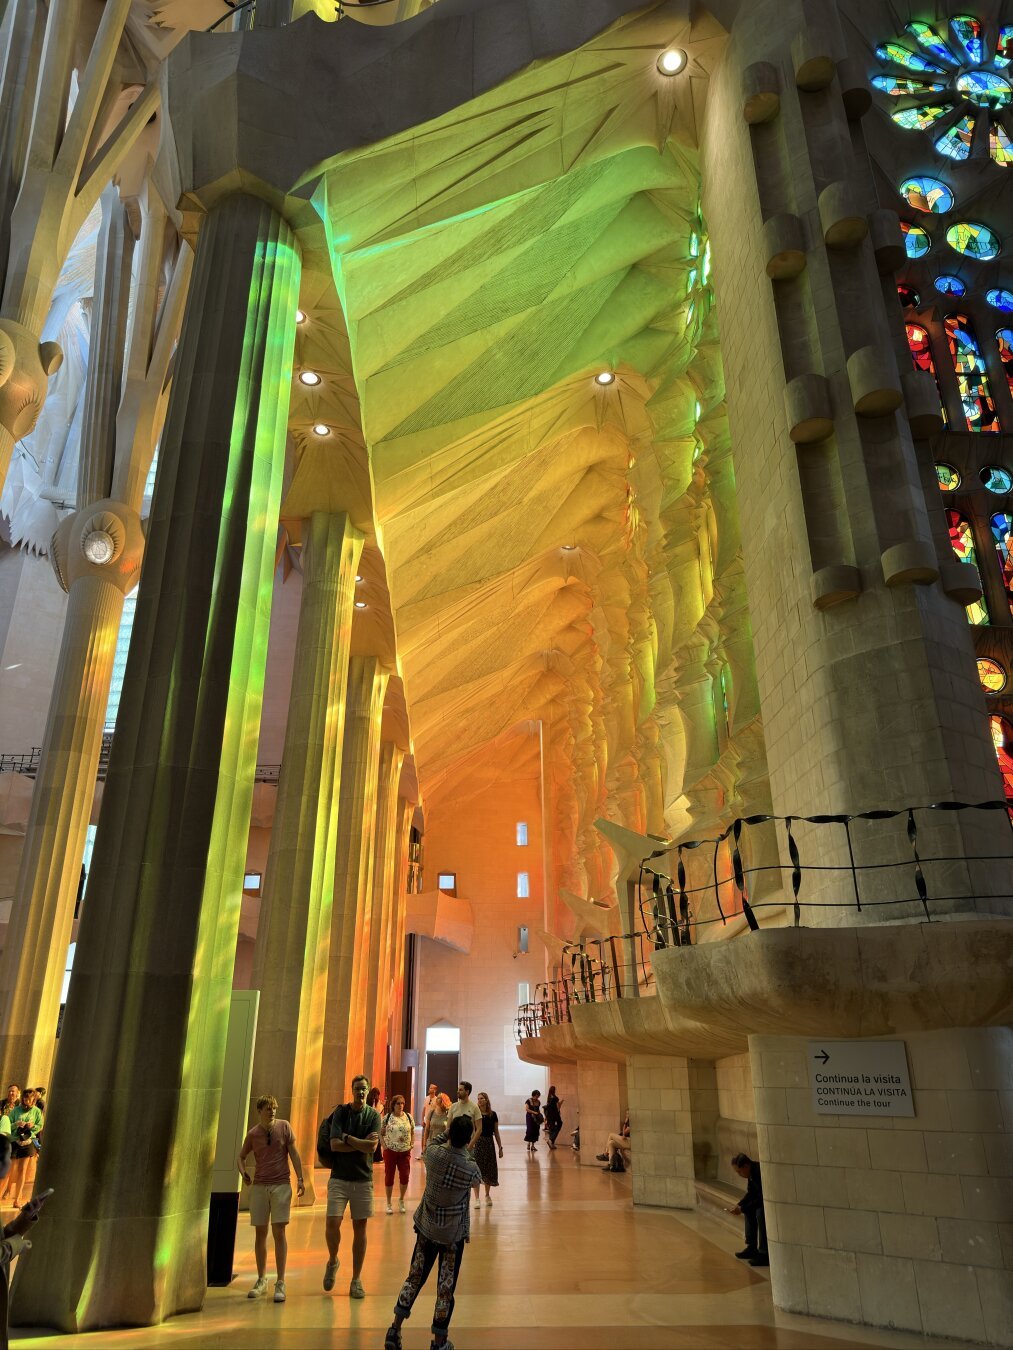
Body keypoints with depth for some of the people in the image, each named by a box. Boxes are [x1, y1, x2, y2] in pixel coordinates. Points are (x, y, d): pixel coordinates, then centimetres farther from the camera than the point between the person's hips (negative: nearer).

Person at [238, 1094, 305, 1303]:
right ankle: (261, 1280, 24)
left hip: (281, 1185, -2)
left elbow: (294, 1153, 1)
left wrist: (300, 1178, -5)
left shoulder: (284, 1127, -2)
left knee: (279, 1232, -5)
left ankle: (280, 1283, 0)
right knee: (260, 1233, 9)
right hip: (259, 1186, 2)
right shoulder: (253, 1134, 1)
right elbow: (242, 1156, 15)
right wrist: (243, 1174, -3)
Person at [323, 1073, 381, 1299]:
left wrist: (347, 1138, -10)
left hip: (363, 1179, 1)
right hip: (339, 1178, -1)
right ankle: (332, 1261, 19)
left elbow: (372, 1147, -13)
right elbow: (334, 1145, -11)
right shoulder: (340, 1112, -2)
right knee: (332, 1223, -10)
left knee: (360, 1228, 5)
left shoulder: (373, 1115, -1)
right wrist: (361, 1143, -13)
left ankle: (356, 1280, 17)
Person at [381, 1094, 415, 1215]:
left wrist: (412, 1144, -1)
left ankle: (401, 1200, 26)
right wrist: (384, 1146, -9)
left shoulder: (408, 1117, 1)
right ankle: (389, 1203, 21)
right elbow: (381, 1133, 1)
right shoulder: (387, 1118, -5)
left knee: (405, 1176, 2)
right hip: (390, 1151, -2)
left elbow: (412, 1132, 11)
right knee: (389, 1176, 5)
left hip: (405, 1152, 2)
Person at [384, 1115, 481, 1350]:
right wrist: (466, 1151, 4)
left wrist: (453, 1130, 9)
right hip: (453, 1234, -3)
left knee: (415, 1277, 18)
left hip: (427, 1227, 3)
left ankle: (395, 1330, 25)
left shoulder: (433, 1152, -18)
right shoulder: (471, 1168, -24)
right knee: (446, 1287, 10)